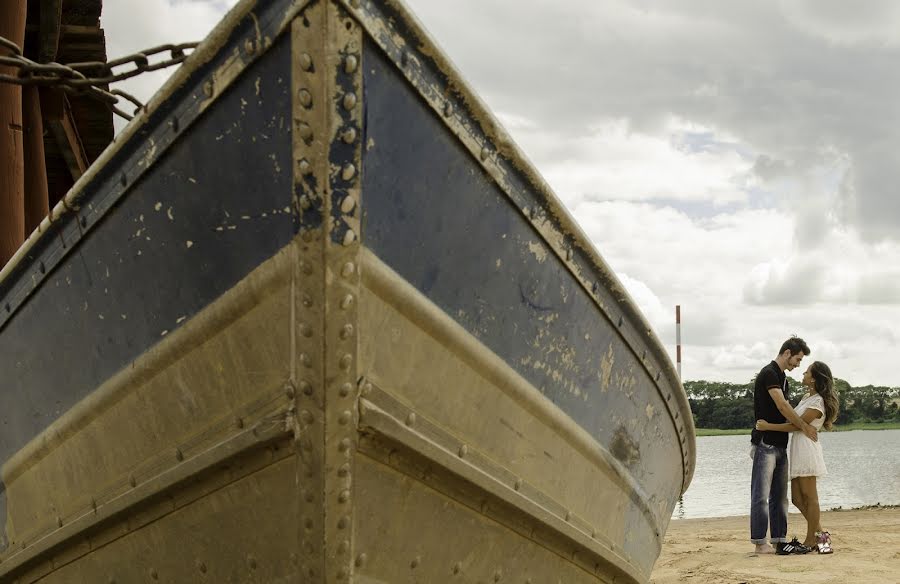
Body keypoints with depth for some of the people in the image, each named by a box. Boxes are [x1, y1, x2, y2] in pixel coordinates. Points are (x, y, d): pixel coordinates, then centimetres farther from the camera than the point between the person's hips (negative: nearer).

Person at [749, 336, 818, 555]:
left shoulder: (782, 377, 18)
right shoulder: (769, 373, -12)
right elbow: (782, 406, -19)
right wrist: (804, 426, -14)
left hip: (780, 445, 10)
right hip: (766, 444, -10)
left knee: (779, 496, 9)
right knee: (761, 495, -6)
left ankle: (779, 540, 12)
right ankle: (760, 542, -4)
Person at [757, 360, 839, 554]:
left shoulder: (818, 402, -11)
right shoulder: (807, 397, 18)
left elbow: (797, 425, -15)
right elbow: (795, 420, 22)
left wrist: (768, 426, -15)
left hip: (806, 447, -10)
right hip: (797, 449, 10)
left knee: (809, 496, -4)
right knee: (797, 498, 8)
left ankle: (811, 541, 1)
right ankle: (820, 535, 13)